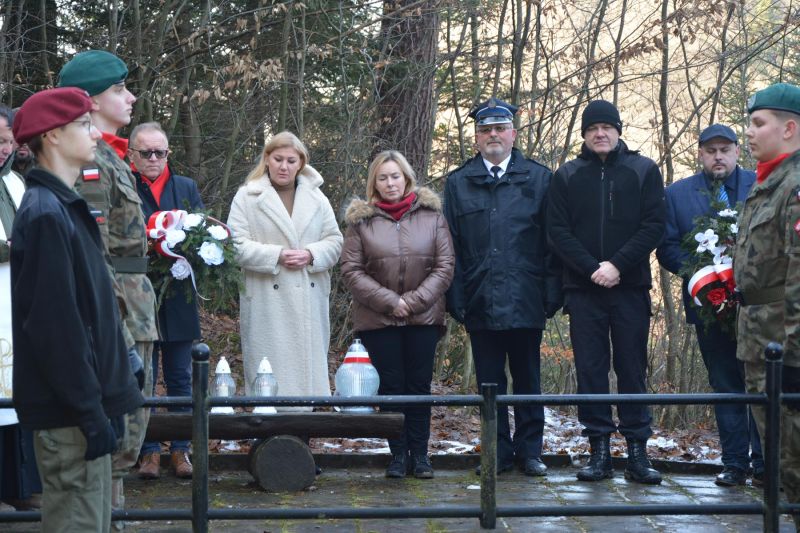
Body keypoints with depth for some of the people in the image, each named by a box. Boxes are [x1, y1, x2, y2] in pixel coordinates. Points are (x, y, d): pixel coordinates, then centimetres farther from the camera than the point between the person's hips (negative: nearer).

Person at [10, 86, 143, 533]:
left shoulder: (66, 208, 14)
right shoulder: (45, 215, -17)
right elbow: (54, 325, -22)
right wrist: (91, 412, -20)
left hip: (86, 400, 10)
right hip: (70, 411, -10)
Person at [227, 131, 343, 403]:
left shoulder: (316, 197, 13)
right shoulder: (247, 197, 1)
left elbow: (334, 240, 12)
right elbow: (237, 244, -6)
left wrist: (311, 254, -9)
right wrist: (277, 256, -17)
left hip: (309, 301, 4)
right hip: (267, 302, -4)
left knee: (309, 368, 7)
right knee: (269, 373, -3)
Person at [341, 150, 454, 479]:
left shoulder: (431, 214, 3)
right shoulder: (361, 219, 3)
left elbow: (445, 266, 0)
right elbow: (351, 270, -2)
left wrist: (414, 301, -9)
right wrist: (388, 301, -11)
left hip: (423, 317, 0)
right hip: (378, 319, 0)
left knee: (419, 385, 1)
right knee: (391, 385, 1)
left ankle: (419, 454, 8)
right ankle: (398, 454, 8)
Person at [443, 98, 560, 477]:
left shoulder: (538, 179, 7)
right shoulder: (458, 183, 9)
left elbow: (551, 241, 4)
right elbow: (451, 246, 6)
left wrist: (552, 293, -4)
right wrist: (456, 298, -2)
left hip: (525, 301, -1)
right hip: (480, 301, 1)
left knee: (527, 380, 7)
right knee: (490, 383, 7)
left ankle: (529, 451, 15)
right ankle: (499, 452, 15)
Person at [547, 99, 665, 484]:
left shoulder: (644, 171, 6)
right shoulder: (567, 176, 8)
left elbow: (654, 226, -2)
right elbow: (557, 231, 2)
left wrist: (618, 265, -13)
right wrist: (591, 268, -11)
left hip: (630, 288, -1)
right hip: (583, 290, 1)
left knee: (632, 369, 1)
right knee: (590, 370, 1)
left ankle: (637, 451, 4)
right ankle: (599, 450, 7)